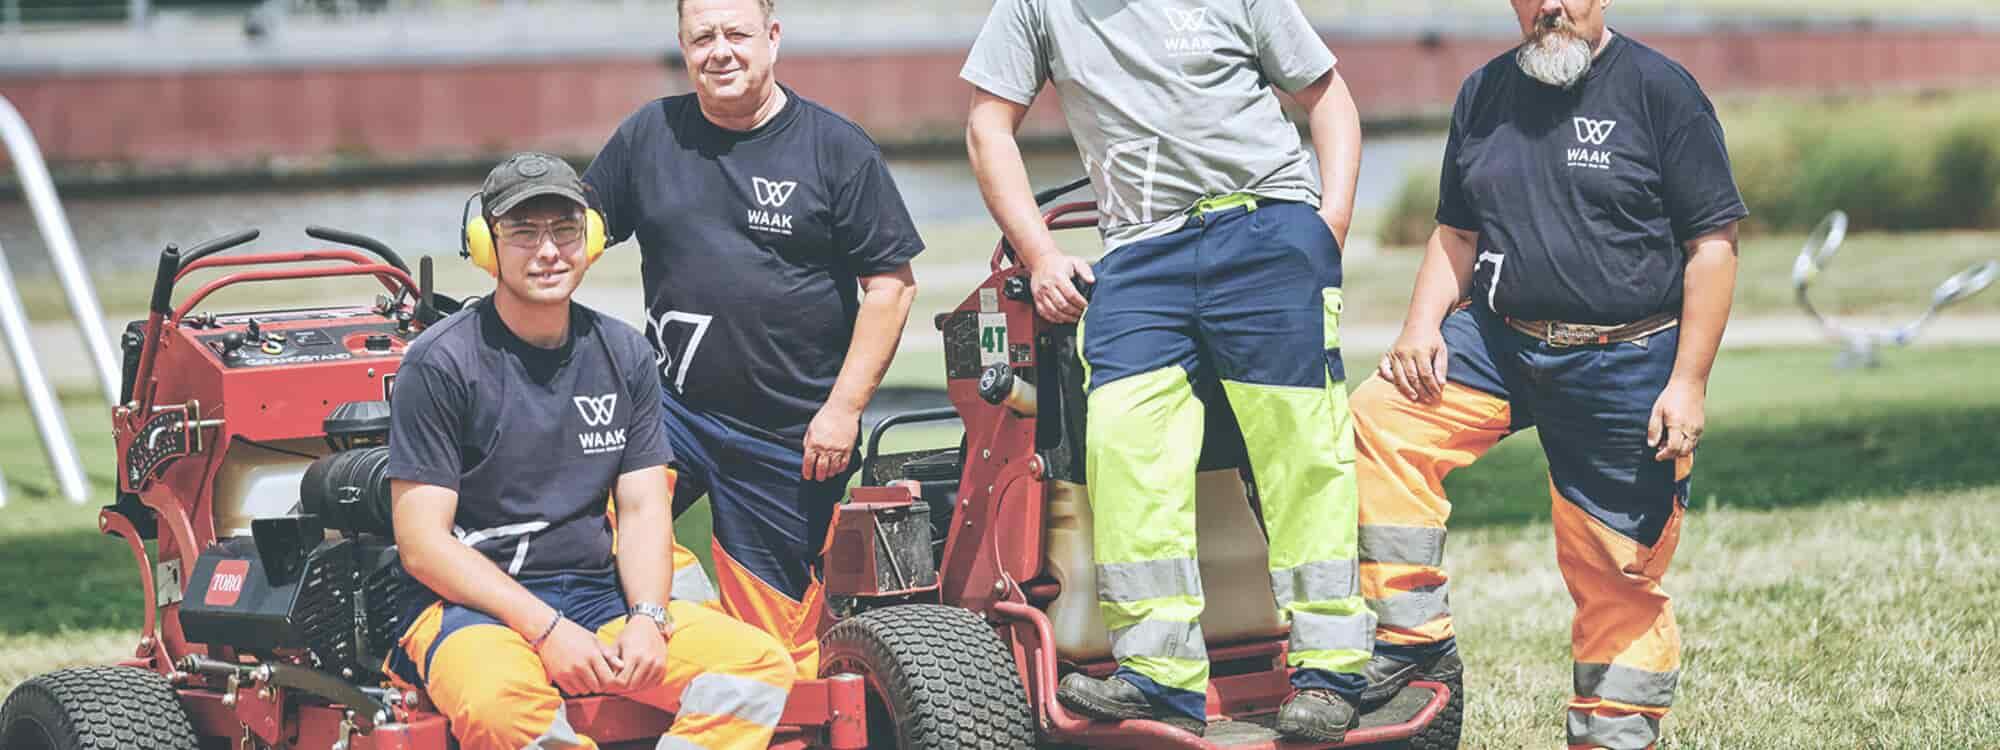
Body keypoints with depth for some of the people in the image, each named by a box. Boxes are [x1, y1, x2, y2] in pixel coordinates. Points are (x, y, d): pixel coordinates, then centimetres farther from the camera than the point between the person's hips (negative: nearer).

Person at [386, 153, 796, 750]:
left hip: (597, 596, 6)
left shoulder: (623, 354, 12)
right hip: (471, 605, -5)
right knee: (499, 698, -40)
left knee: (759, 663, -17)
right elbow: (423, 544, -10)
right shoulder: (441, 363, -6)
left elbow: (644, 509, 11)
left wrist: (647, 620, -10)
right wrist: (546, 630, -19)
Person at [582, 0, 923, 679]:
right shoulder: (648, 135, 9)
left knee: (776, 644, 0)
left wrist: (845, 407, -8)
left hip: (792, 438, -2)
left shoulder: (837, 148, 1)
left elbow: (891, 284, 0)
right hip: (671, 405, 2)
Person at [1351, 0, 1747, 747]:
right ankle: (1415, 644, -11)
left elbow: (1713, 243, -6)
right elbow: (1457, 233, 19)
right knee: (1379, 420, -17)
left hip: (1625, 365, -4)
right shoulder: (1485, 92, 10)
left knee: (1617, 574, 0)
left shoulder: (1658, 88, -5)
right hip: (1499, 342, 5)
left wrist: (1687, 383, -11)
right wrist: (1423, 324, 0)